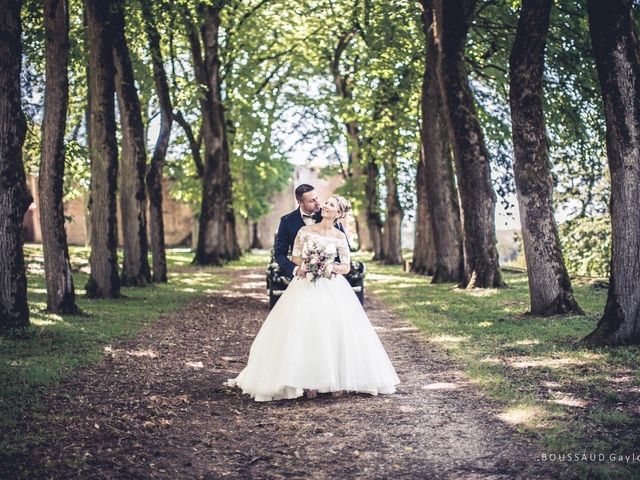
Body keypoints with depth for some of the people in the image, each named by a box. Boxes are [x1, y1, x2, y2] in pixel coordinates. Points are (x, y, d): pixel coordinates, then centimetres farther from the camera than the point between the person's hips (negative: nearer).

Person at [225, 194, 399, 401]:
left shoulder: (340, 237, 3)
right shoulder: (305, 231, 4)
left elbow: (346, 267, 4)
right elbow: (295, 258, 5)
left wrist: (332, 267, -15)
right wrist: (312, 265, -11)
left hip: (333, 289, 0)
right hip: (306, 286, 0)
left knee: (335, 331, -9)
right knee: (305, 332, -8)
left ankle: (337, 380, 0)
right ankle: (310, 382, -6)